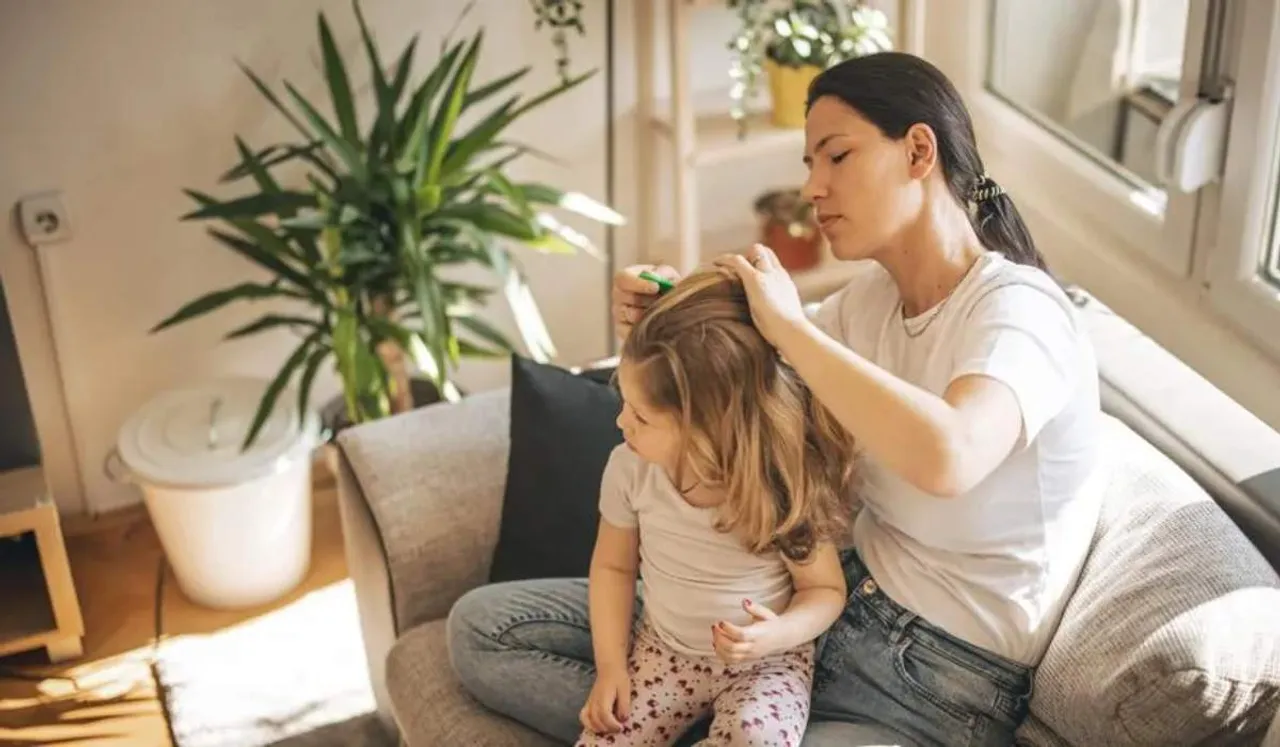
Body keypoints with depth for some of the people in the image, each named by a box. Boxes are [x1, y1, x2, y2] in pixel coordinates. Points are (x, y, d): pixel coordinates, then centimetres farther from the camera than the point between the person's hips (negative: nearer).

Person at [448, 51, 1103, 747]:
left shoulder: (1016, 307, -18)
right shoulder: (872, 294, 4)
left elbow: (946, 457, -40)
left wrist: (789, 324, -27)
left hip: (941, 682, -8)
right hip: (841, 594, 8)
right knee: (483, 627, 2)